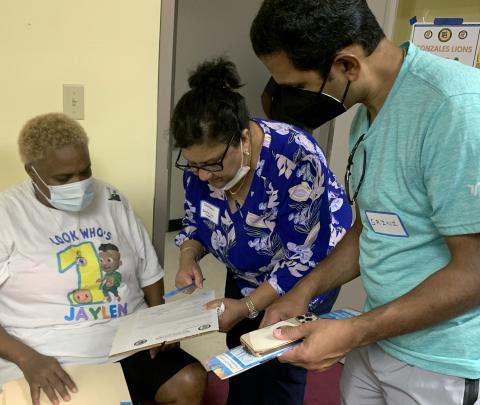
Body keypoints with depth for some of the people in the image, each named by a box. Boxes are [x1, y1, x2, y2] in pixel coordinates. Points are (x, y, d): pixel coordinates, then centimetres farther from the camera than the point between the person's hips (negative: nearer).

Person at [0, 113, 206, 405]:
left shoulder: (112, 200, 7)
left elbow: (149, 273, 12)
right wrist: (27, 358, -20)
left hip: (130, 345, 4)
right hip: (52, 362, -3)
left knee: (191, 381, -14)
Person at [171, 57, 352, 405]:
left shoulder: (295, 160, -35)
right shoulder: (201, 158, -17)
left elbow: (305, 258, -28)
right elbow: (196, 220, 0)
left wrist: (248, 307, -30)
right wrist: (188, 258, -20)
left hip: (307, 274, -5)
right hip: (247, 273, 6)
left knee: (281, 369, 2)